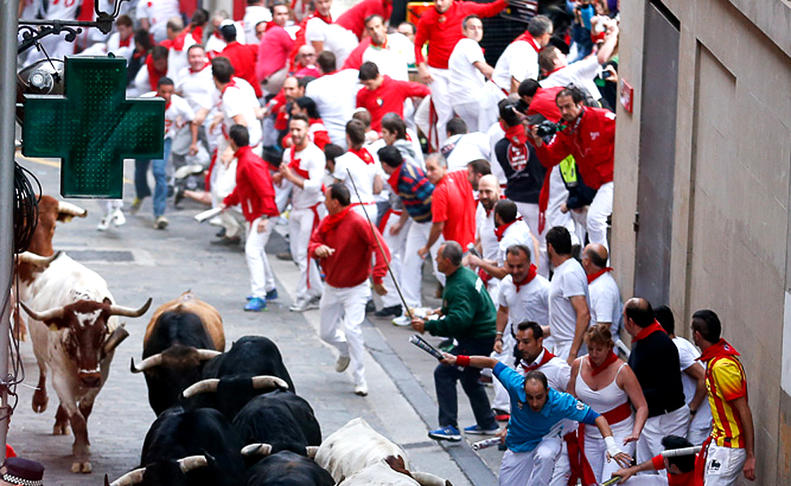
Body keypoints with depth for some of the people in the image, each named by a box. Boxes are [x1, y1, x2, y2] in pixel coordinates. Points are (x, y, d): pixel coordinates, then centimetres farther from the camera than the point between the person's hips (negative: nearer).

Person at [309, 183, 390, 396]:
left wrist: (378, 277, -36)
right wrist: (318, 248, -22)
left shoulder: (358, 223, -22)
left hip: (355, 289, -7)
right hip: (332, 288, 7)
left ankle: (360, 380, -12)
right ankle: (346, 352, 48)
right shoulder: (326, 223, 0)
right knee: (327, 333, 14)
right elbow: (312, 244, 4)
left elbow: (381, 249, -27)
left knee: (352, 329, -21)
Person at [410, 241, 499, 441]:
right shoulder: (467, 273, 9)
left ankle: (449, 427, -13)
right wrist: (444, 310, 15)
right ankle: (487, 423, 36)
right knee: (468, 378, 26)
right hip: (485, 333, 11)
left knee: (444, 373, -11)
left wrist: (428, 326, -29)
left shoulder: (460, 287, -24)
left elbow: (459, 321, -34)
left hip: (478, 340, -11)